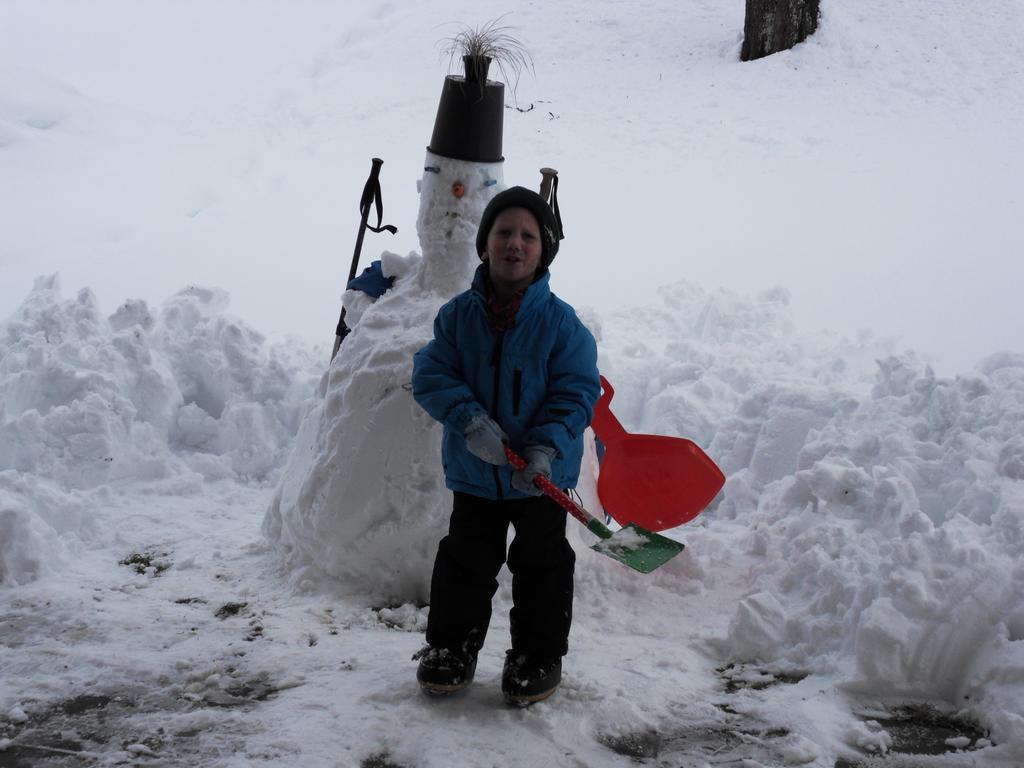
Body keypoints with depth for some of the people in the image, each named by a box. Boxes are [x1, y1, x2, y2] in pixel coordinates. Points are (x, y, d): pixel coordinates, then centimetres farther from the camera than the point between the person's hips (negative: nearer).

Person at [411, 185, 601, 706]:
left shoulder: (560, 322, -12)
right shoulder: (459, 314, -5)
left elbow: (578, 391, -10)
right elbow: (431, 375, -6)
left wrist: (546, 448, -22)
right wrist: (469, 420, -22)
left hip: (542, 475, -2)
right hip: (474, 469, 2)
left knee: (541, 564, 11)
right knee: (465, 560, 14)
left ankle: (538, 655, 26)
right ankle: (451, 647, 30)